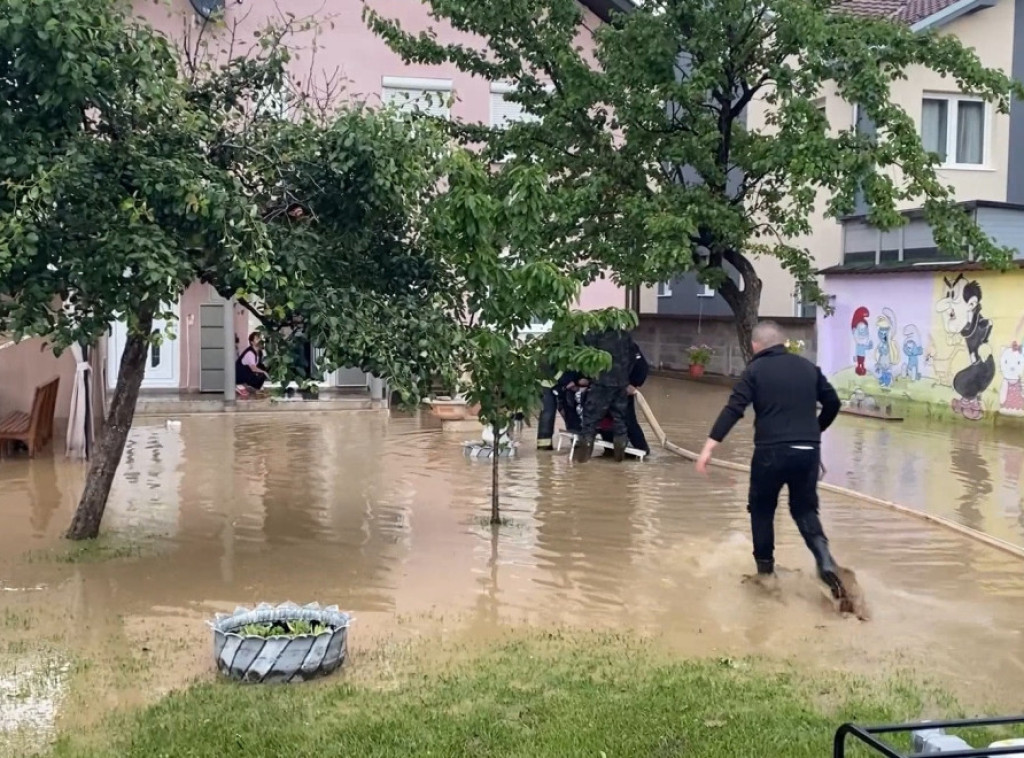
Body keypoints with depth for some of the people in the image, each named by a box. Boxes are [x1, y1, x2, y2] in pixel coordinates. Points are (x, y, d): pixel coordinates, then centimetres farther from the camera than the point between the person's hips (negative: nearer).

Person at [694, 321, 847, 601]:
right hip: (808, 451, 4)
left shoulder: (755, 370, 0)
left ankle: (765, 568, 24)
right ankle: (825, 561, -4)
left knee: (762, 509, 18)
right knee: (805, 509, 18)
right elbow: (833, 403, 17)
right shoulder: (808, 367, 12)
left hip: (772, 451, -3)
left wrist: (709, 446, -15)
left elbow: (733, 409, -11)